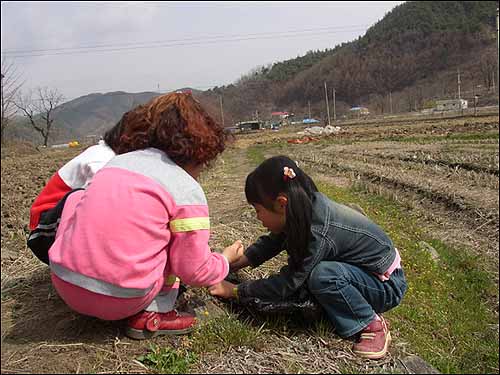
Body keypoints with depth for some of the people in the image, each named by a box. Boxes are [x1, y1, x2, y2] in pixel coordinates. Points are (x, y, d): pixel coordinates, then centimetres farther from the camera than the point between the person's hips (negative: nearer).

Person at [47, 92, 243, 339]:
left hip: (64, 286, 5)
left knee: (78, 197, 24)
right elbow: (195, 272, -2)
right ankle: (152, 316, 5)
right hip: (121, 302, -4)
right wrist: (225, 260, 19)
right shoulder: (188, 190, -5)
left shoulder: (117, 161, 10)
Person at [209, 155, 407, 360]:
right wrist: (230, 265, -5)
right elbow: (270, 243, 2)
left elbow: (287, 284, -24)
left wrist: (235, 291, -16)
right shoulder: (307, 207, -11)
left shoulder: (320, 233, -34)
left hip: (387, 285, -7)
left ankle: (373, 325, -10)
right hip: (360, 270, 8)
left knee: (321, 275, -33)